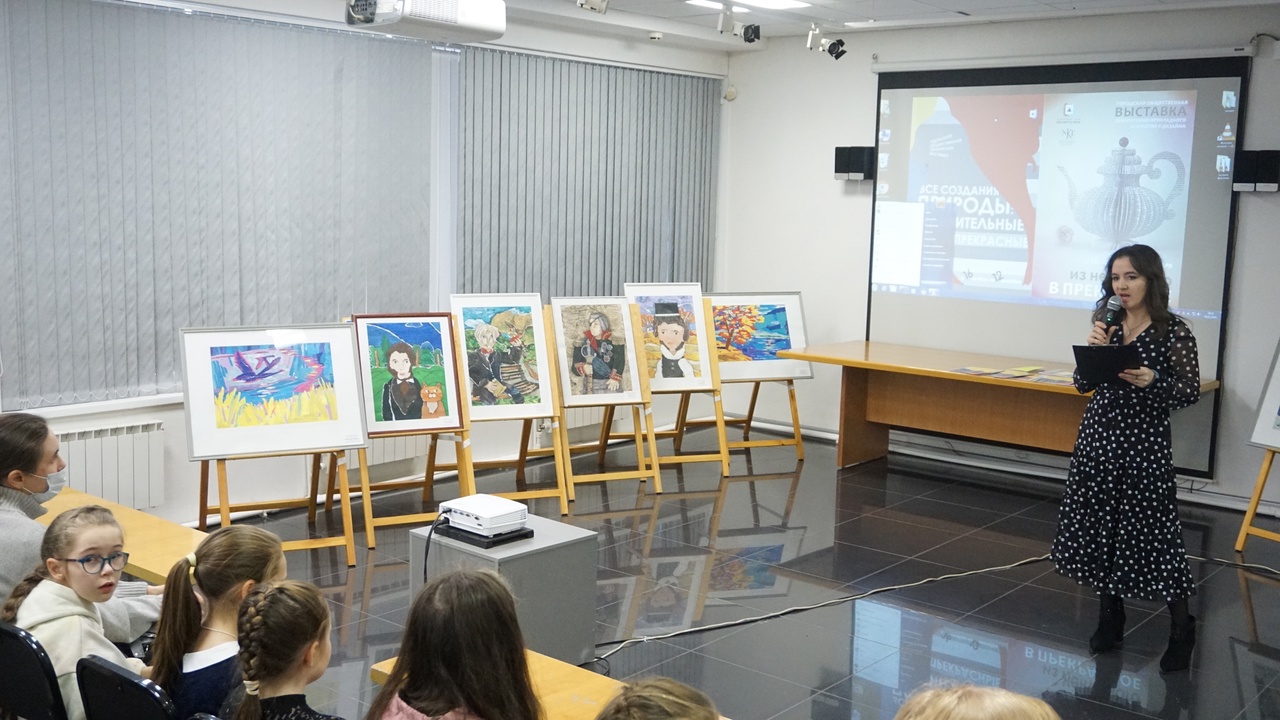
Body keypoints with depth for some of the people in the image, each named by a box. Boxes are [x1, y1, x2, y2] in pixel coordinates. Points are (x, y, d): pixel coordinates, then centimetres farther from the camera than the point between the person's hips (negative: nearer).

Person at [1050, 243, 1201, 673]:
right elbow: (1083, 385, 7)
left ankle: (1182, 629, 14)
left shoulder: (1173, 332, -7)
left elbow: (1190, 391, -7)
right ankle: (1110, 618, 25)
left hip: (1144, 443, -5)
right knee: (1098, 525, 9)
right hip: (1099, 436, 5)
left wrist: (1152, 380, -24)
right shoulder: (1107, 324, 7)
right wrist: (1092, 349, -10)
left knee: (1152, 530, -3)